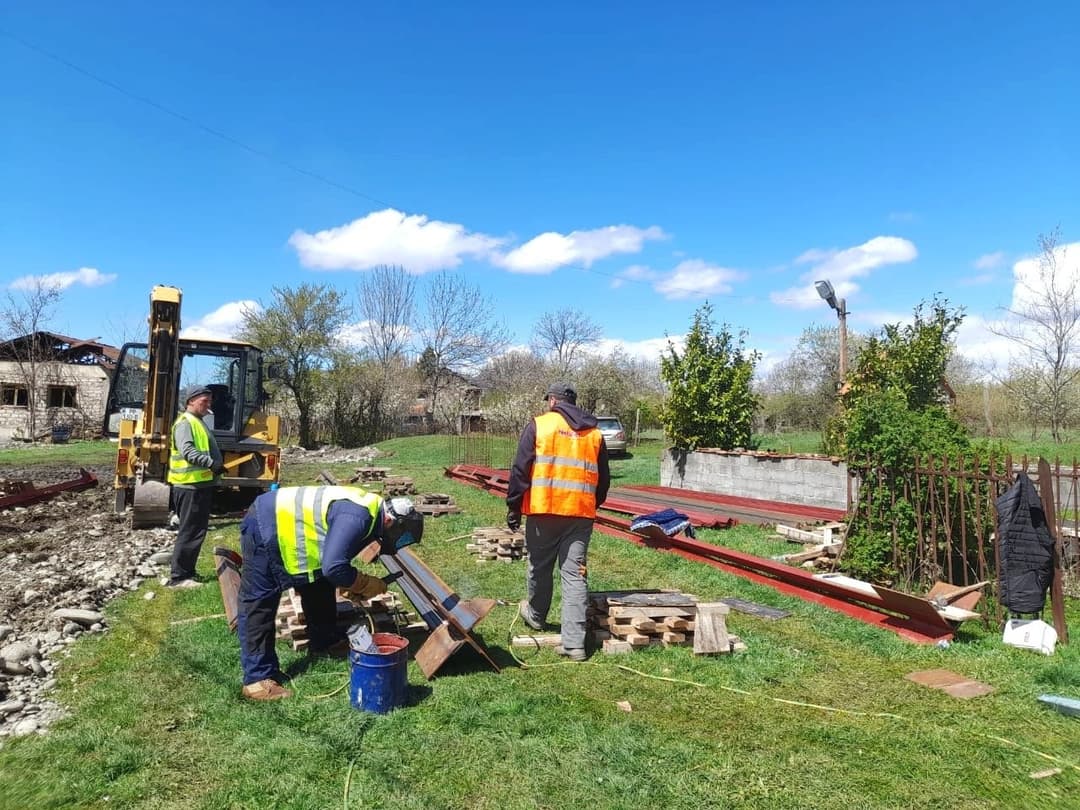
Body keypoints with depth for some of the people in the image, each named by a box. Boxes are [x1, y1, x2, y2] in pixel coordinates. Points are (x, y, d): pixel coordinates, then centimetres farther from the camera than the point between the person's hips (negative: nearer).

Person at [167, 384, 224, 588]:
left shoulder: (198, 422, 20)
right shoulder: (185, 423, -13)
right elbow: (187, 451, -28)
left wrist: (215, 466, 20)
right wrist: (211, 463, -36)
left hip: (201, 484, 11)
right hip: (190, 486, -11)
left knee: (197, 531, 15)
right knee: (190, 532, -7)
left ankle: (187, 572, 24)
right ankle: (178, 577, -2)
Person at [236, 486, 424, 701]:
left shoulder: (368, 507, 5)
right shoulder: (357, 518, -27)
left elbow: (333, 557, 19)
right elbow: (333, 568, -30)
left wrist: (354, 584, 10)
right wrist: (365, 584, -14)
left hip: (284, 520, 11)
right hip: (265, 528, -11)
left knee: (319, 586, 17)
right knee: (258, 606, -5)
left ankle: (325, 641, 32)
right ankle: (257, 679, 0)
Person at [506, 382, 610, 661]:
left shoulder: (538, 425, 0)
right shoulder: (594, 433, 11)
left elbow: (520, 469, -4)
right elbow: (604, 480, 15)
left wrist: (513, 506, 2)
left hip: (544, 511, -2)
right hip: (581, 514, 3)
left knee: (539, 567, 18)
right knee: (575, 576, 3)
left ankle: (536, 615, 39)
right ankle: (574, 643, 0)